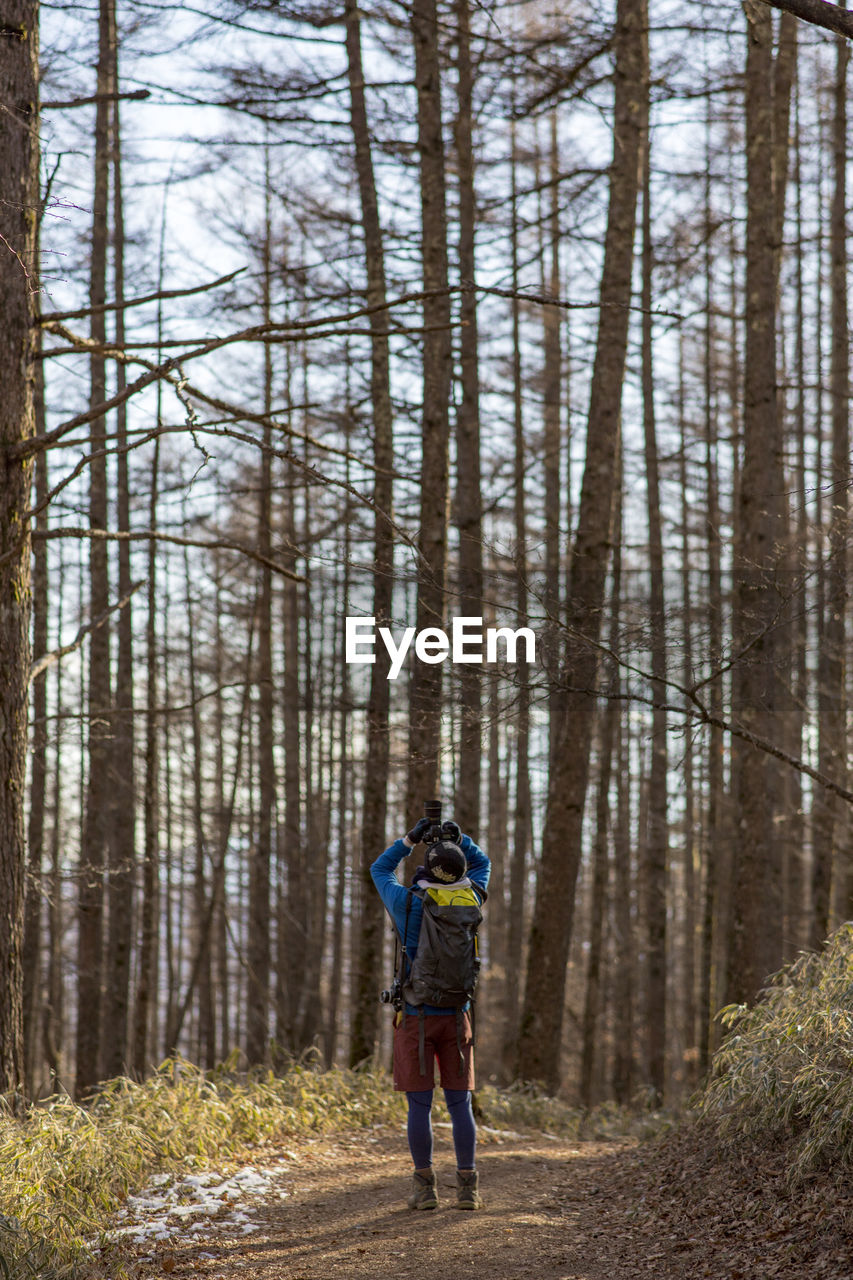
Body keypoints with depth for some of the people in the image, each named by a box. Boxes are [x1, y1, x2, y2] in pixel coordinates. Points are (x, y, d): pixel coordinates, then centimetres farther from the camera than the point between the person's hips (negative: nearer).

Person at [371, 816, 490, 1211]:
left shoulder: (408, 904, -9)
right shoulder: (468, 903, -1)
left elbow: (380, 869, 12)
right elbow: (482, 865, 21)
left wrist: (410, 838, 14)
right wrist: (458, 839, 11)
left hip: (415, 1018, -2)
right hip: (456, 1016, 2)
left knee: (419, 1105, 1)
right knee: (459, 1104, 5)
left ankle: (425, 1188, 1)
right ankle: (467, 1188, 2)